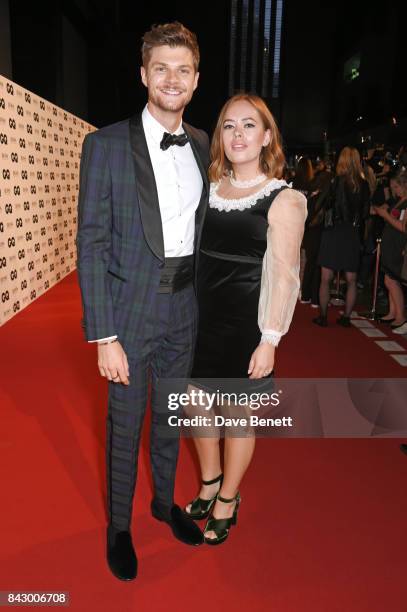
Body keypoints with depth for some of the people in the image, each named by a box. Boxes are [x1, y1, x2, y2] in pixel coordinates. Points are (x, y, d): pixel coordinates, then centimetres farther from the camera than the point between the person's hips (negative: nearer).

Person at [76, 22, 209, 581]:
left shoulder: (203, 146, 5)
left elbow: (204, 229, 10)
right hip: (131, 311, -4)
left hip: (185, 309, 4)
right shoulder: (106, 145, -10)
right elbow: (91, 245, -12)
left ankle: (165, 502, 45)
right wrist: (104, 336, -16)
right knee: (125, 426, 11)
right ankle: (119, 524, 36)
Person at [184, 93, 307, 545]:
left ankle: (227, 501, 35)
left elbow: (284, 275, -10)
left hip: (245, 322, -5)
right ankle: (209, 484, 43)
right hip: (200, 316, 5)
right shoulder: (208, 190, 5)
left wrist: (270, 339, -14)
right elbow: (192, 254, 9)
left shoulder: (283, 201, -8)